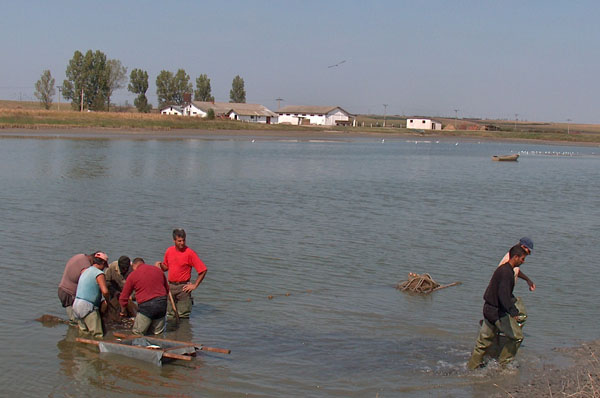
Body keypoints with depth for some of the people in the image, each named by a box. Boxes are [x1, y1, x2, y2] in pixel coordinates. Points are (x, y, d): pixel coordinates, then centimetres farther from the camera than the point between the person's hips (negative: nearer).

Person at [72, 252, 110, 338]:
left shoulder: (85, 271, 18)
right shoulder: (99, 273, -9)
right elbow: (105, 291, -20)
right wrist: (108, 301, -1)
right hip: (87, 306, -9)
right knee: (98, 335, -9)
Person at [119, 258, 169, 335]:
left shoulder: (132, 275, 3)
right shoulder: (158, 270, 14)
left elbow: (123, 297, 8)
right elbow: (167, 289, 23)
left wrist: (123, 311, 25)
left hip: (146, 305, -4)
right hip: (162, 303, 5)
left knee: (138, 332, 8)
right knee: (158, 332, 19)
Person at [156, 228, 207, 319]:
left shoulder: (190, 253, -11)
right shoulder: (169, 251, 6)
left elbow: (203, 270, -11)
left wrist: (195, 285, -10)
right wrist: (159, 264, -1)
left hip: (183, 287, -5)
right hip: (171, 286, 5)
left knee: (183, 315, -4)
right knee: (170, 315, 11)